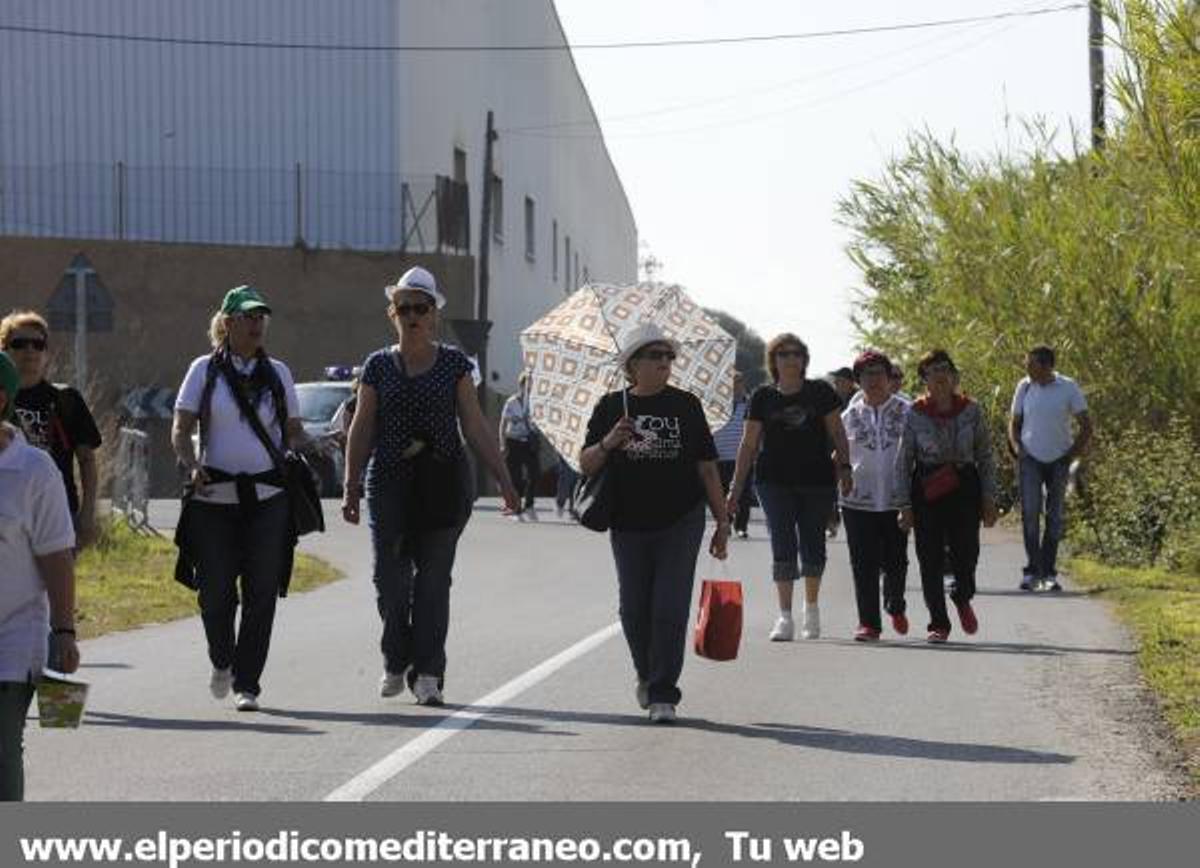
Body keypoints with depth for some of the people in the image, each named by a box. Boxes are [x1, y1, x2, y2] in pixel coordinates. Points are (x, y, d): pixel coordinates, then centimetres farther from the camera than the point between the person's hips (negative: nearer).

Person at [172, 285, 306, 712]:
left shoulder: (278, 373, 12)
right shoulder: (205, 370, 5)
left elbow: (294, 431, 16)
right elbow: (181, 429, 2)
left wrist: (308, 455, -5)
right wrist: (192, 467, -16)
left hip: (268, 497, 2)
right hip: (214, 497, -2)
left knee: (261, 594, -2)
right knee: (215, 591, -2)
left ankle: (246, 684, 7)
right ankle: (221, 662, 27)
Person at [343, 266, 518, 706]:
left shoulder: (454, 364, 6)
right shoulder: (378, 366, 7)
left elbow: (475, 426, 6)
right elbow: (362, 430, 8)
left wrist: (504, 479, 0)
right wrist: (351, 487, 4)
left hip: (444, 480, 0)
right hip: (389, 482, 0)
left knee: (433, 579, -1)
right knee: (390, 578, -3)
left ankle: (428, 673, 2)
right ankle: (395, 663, 17)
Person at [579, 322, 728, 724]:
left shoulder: (686, 406, 2)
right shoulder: (611, 407, 4)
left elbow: (707, 467, 5)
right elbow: (586, 465, 3)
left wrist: (722, 521, 4)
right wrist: (609, 443, -18)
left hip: (681, 522, -1)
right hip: (629, 525, 1)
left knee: (670, 609, -7)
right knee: (635, 609, 11)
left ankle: (663, 694, -3)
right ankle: (647, 675, 35)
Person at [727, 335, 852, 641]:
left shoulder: (821, 392, 4)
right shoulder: (763, 397, 4)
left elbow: (837, 433, 6)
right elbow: (749, 444, 5)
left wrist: (844, 467, -6)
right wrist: (736, 487, 3)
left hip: (817, 481, 0)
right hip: (774, 481, 0)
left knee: (813, 546, 8)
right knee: (783, 547, -7)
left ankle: (811, 608, 28)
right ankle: (785, 618, -8)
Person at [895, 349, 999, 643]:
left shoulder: (971, 410, 2)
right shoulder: (915, 414, 0)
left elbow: (985, 457, 6)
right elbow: (903, 461, 2)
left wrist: (988, 498, 2)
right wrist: (904, 505, -3)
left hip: (964, 488, 0)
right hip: (927, 490, 0)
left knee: (966, 553, -4)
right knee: (930, 559, -1)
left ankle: (962, 598, 30)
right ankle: (938, 624, 10)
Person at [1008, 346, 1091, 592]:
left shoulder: (1069, 388, -3)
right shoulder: (1024, 388, 2)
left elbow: (1086, 426, 3)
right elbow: (1014, 423, 13)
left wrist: (1074, 452, -4)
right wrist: (1017, 447, -2)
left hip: (1058, 461, 0)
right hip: (1031, 459, 0)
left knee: (1055, 517, 4)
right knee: (1030, 512, -13)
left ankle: (1049, 573, 11)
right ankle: (1032, 571, -12)